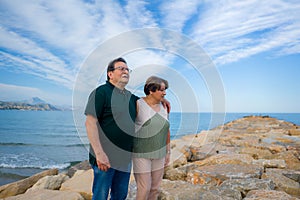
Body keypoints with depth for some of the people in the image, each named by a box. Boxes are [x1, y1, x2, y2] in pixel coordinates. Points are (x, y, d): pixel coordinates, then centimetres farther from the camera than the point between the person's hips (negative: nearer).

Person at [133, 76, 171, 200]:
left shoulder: (163, 107, 5)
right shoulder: (138, 105, -12)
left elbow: (166, 131, 11)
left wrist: (168, 152, 13)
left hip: (159, 154, 5)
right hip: (142, 154, -5)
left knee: (155, 188, 13)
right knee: (144, 189, -2)